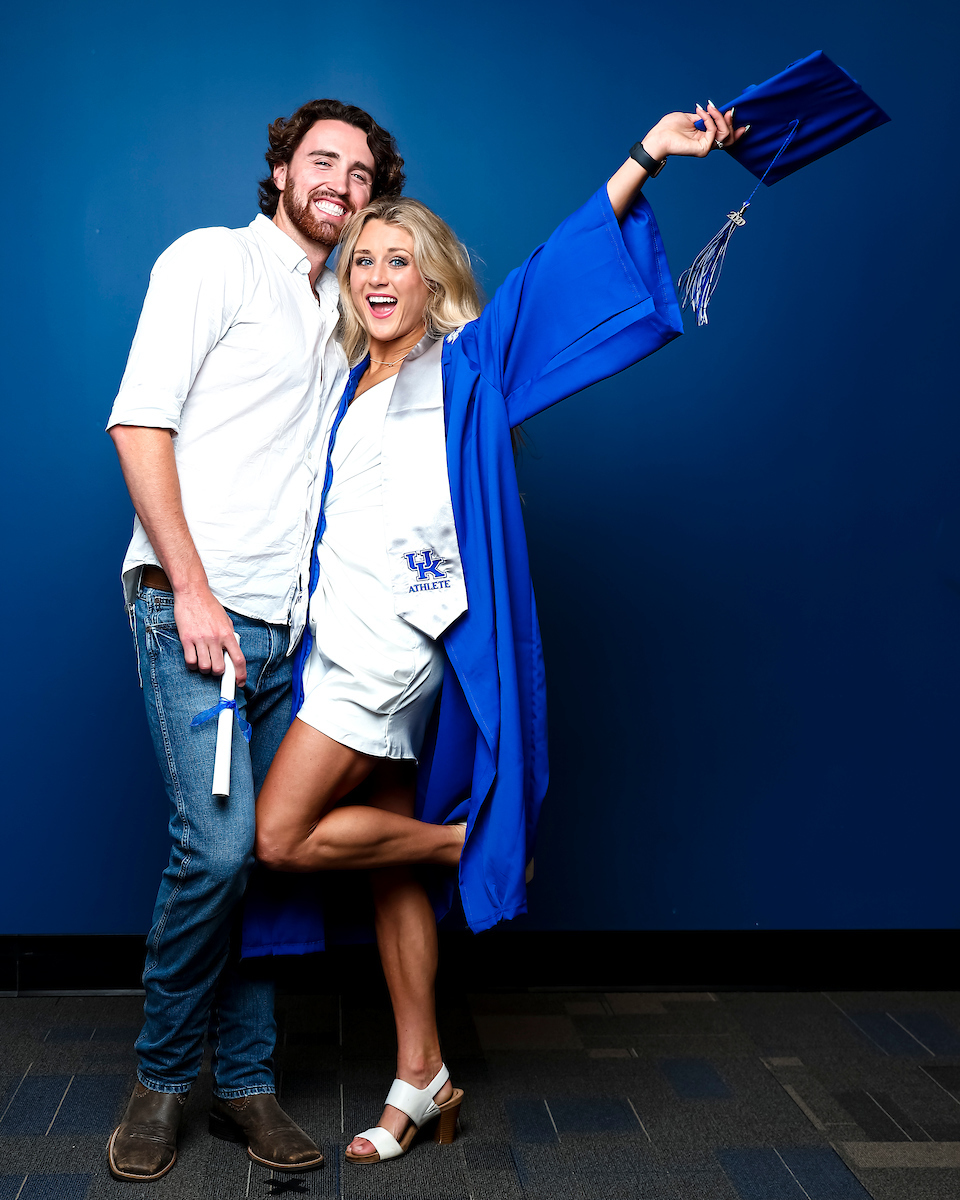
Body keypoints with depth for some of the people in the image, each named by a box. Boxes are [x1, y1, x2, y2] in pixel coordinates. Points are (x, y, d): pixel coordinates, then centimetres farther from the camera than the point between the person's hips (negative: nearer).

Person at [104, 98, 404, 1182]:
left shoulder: (342, 314, 22)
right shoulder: (214, 260, 2)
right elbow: (139, 421, -8)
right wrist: (193, 589, -15)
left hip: (290, 624, 6)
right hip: (194, 606, -6)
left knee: (270, 853, 6)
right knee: (217, 846, -14)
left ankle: (245, 1083, 18)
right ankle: (160, 1079, 7)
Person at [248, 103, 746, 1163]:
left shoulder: (464, 364, 2)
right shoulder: (349, 389, 17)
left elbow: (558, 272, -7)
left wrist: (647, 155, -14)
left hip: (393, 634, -7)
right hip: (343, 637, 7)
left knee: (283, 834, -11)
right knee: (388, 865, 9)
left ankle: (466, 838, 9)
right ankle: (421, 1081, 19)